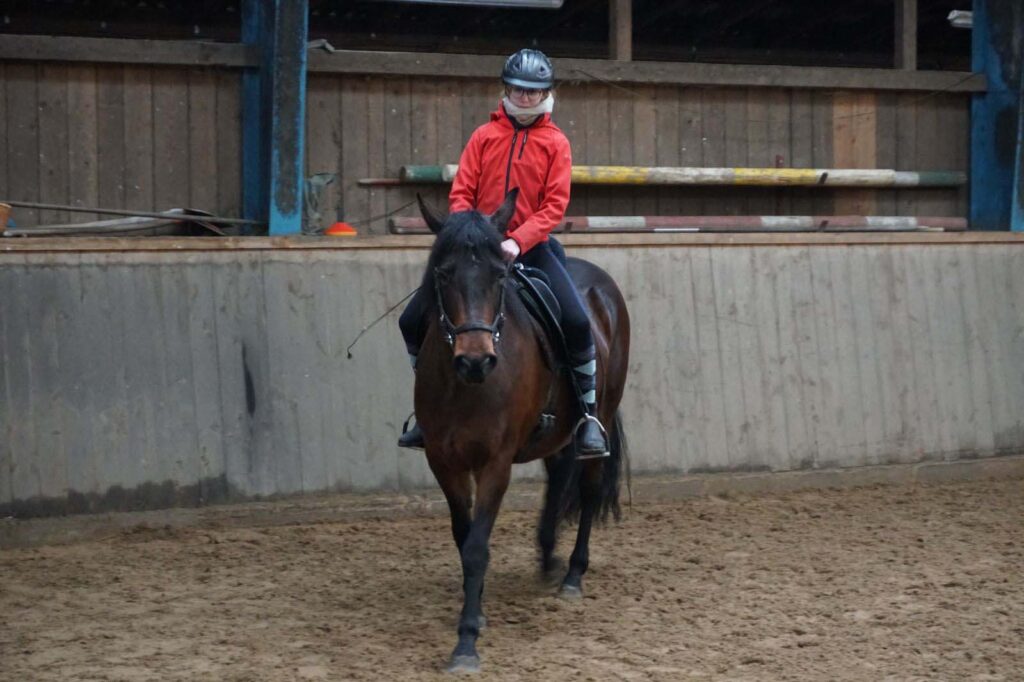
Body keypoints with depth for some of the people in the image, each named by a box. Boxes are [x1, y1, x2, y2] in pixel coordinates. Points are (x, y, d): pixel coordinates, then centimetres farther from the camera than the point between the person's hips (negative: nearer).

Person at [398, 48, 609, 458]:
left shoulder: (555, 143, 2)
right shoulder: (485, 136, 7)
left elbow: (555, 205, -7)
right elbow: (460, 193, 4)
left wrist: (518, 241, -21)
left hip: (531, 246, -2)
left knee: (577, 321, -22)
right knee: (414, 320, -3)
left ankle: (588, 413, -7)